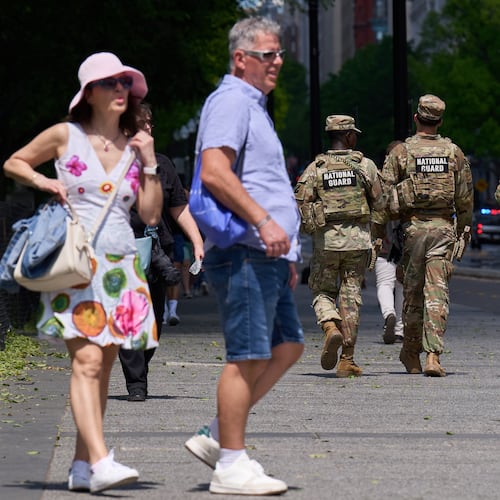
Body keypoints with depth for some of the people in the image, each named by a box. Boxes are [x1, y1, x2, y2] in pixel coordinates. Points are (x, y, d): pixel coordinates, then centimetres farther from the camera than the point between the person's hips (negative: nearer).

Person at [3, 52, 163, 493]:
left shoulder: (134, 145, 12)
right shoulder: (65, 136, 3)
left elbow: (151, 215, 10)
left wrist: (149, 163, 2)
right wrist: (43, 181, -3)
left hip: (121, 266, 5)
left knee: (103, 367, 3)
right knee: (87, 360, -17)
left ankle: (82, 466, 7)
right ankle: (101, 461, -27)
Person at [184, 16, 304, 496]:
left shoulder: (254, 105, 24)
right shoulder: (231, 100, -9)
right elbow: (214, 172, -22)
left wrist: (285, 255, 28)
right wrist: (263, 222, -26)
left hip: (265, 253, 11)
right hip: (243, 252, -11)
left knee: (287, 345, 11)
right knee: (247, 356, -9)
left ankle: (215, 437, 13)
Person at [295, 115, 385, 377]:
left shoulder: (315, 168, 1)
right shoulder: (365, 165, 0)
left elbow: (300, 204, -6)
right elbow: (379, 202, 0)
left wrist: (310, 225, 11)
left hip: (326, 239, 0)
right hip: (358, 239, 0)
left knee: (322, 292, 14)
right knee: (350, 295, 5)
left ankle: (331, 329, -17)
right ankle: (347, 360, 2)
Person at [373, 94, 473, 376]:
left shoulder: (401, 152, -1)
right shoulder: (454, 152, 5)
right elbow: (465, 198, 8)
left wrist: (378, 231, 4)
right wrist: (462, 230, 20)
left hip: (413, 227, 0)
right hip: (444, 227, 0)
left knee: (412, 292, 11)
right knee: (438, 293, -5)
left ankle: (411, 355, 22)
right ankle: (433, 355, -16)